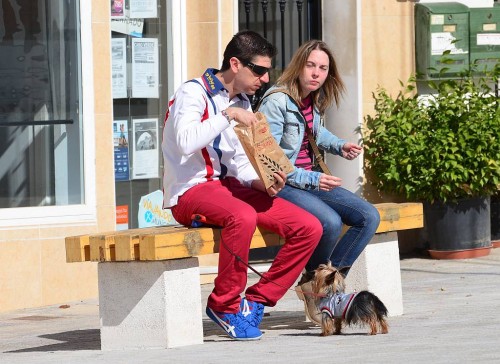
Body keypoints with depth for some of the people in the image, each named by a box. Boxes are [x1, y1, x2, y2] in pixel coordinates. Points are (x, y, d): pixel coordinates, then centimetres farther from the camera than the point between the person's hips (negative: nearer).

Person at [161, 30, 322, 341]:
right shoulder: (194, 93, -7)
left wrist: (261, 183, -6)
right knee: (243, 217, -40)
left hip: (230, 186, 8)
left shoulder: (242, 104, 18)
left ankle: (256, 301, -3)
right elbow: (185, 142, -25)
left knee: (309, 227, -9)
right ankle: (225, 304, -21)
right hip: (191, 190, -8)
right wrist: (226, 115, -20)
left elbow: (240, 163, 14)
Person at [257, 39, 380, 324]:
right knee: (330, 223, -32)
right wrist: (309, 180, -24)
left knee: (369, 217, -6)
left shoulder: (314, 102, 9)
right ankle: (313, 285, -5)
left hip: (312, 180, 9)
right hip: (281, 185, -9)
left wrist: (340, 146, 13)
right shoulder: (277, 102, -16)